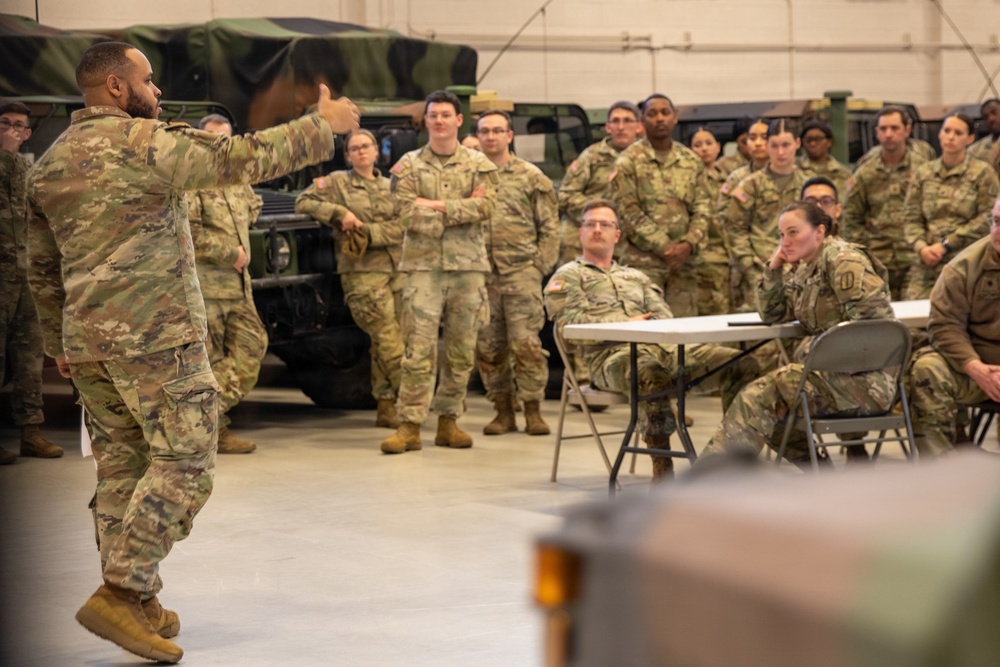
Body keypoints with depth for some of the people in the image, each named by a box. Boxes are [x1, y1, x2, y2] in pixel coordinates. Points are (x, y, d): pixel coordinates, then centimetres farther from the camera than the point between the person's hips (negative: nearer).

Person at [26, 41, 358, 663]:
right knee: (183, 463, -4)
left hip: (87, 343, 8)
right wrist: (322, 124, -1)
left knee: (121, 466, 11)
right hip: (157, 338, -8)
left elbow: (42, 268, 20)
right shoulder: (143, 142, -10)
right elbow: (245, 159, -11)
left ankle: (138, 605, 14)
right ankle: (121, 593, -11)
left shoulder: (48, 164, 14)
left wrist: (59, 343, 28)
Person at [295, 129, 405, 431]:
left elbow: (400, 227, 1)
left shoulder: (390, 187, 14)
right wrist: (340, 212, -13)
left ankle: (386, 407, 13)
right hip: (362, 273, -4)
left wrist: (369, 231, -13)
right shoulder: (337, 182, 5)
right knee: (389, 340, -13)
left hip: (396, 270, 4)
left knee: (382, 344, 7)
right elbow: (303, 202, -3)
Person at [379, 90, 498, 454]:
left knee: (461, 350, 5)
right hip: (424, 264, -2)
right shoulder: (409, 165, 5)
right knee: (419, 349, -9)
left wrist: (437, 206, -12)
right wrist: (462, 209, -9)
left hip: (468, 265, 2)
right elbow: (409, 214, -8)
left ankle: (448, 421, 14)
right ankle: (409, 425, -9)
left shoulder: (479, 165, 9)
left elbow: (485, 207, -8)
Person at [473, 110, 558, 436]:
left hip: (521, 272, -2)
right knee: (488, 346, 4)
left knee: (526, 342, -8)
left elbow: (549, 226, 6)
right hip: (481, 273, 3)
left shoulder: (531, 177, 6)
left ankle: (533, 411, 0)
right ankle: (503, 411, 13)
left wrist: (541, 265, -3)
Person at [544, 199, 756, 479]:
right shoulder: (568, 277, 17)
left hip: (664, 347, 6)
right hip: (611, 355, -6)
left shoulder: (636, 277, 35)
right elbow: (570, 321, 0)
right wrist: (625, 324, -6)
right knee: (653, 375, -45)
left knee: (743, 364, -15)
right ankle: (662, 471, -37)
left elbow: (664, 317, 22)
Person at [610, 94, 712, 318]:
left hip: (683, 260, 4)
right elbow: (629, 214, -7)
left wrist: (689, 244, -9)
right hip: (643, 261, -4)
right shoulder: (629, 161, 0)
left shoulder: (691, 161, 13)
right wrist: (665, 248, -13)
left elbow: (703, 208, 9)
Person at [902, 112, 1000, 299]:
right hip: (928, 264, 3)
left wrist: (947, 245, -9)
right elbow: (911, 217, 10)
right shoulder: (923, 173, 11)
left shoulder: (982, 173, 1)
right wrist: (922, 247, -9)